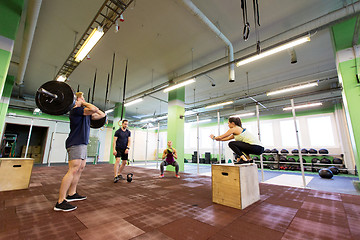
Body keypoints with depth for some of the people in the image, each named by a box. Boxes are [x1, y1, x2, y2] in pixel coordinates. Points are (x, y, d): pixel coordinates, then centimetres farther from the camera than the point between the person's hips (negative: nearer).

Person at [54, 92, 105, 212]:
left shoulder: (86, 114, 18)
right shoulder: (76, 110, -9)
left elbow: (102, 114, 21)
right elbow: (93, 109, -27)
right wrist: (84, 103, -10)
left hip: (82, 144, 10)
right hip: (76, 144, -10)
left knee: (80, 169, 14)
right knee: (73, 171, -13)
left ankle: (71, 194, 25)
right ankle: (60, 202, -6)